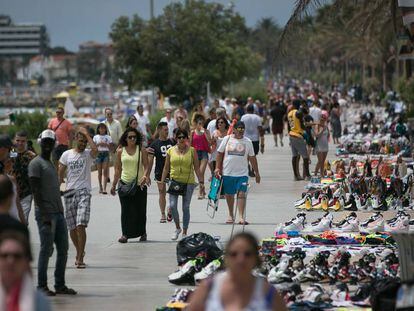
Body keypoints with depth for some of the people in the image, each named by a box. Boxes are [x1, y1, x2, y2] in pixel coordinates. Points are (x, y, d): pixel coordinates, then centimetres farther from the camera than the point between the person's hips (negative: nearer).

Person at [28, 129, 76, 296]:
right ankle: (42, 286, -1)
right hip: (46, 213, -9)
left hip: (58, 213, 9)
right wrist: (44, 214, -21)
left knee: (63, 249, 7)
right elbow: (36, 190, -15)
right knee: (46, 249, -7)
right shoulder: (36, 164, -7)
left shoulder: (50, 163, 20)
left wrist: (60, 211, 18)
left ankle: (60, 285, 13)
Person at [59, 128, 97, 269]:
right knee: (72, 227, 9)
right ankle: (79, 252, 30)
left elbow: (95, 149, -23)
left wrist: (86, 134, -13)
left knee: (80, 225, -16)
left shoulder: (88, 154, 1)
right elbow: (60, 174, 14)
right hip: (69, 192, 4)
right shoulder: (67, 154, 10)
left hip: (83, 192, -4)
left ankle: (80, 258, -15)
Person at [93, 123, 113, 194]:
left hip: (106, 153, -1)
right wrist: (99, 144, -10)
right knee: (100, 172, 3)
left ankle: (104, 188, -14)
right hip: (98, 153, 1)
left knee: (105, 171, -9)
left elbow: (111, 147, 6)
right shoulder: (96, 137, 9)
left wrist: (106, 144, -10)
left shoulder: (108, 137, 7)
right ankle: (100, 187, 14)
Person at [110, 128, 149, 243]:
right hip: (125, 183, 1)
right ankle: (125, 234, 1)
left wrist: (145, 175, -23)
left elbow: (146, 166, -2)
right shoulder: (120, 151, 5)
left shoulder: (142, 150, 1)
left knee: (140, 209, 5)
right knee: (126, 210, -3)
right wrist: (114, 185, 11)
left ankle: (142, 232, 20)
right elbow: (118, 169, 11)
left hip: (139, 184, -1)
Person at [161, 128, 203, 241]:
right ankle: (177, 228, 13)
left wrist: (201, 181, -2)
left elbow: (196, 167, 3)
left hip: (188, 182, -1)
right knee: (172, 205, -10)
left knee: (186, 207, 3)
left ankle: (185, 232, 12)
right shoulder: (171, 151, 5)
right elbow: (166, 168, 10)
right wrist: (162, 181, 6)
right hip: (174, 181, 1)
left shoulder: (192, 151, 2)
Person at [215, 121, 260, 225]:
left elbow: (252, 158, 9)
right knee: (229, 194, 10)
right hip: (227, 173, 1)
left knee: (242, 194, -12)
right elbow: (220, 153, 6)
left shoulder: (247, 142, 4)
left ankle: (241, 217, -16)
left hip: (242, 173, -1)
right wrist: (217, 168, -2)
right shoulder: (227, 139, 2)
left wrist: (257, 173, 9)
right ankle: (231, 215, 26)